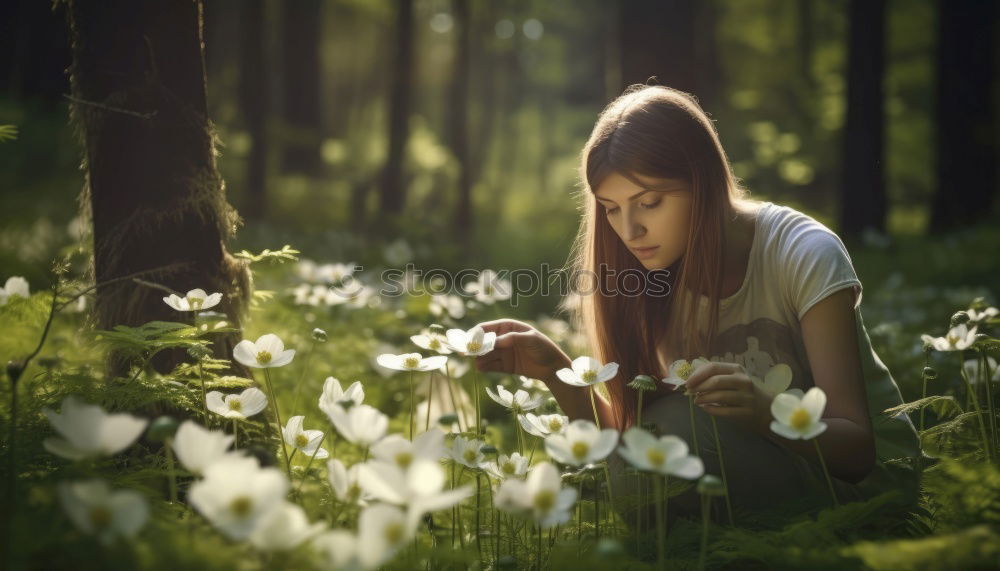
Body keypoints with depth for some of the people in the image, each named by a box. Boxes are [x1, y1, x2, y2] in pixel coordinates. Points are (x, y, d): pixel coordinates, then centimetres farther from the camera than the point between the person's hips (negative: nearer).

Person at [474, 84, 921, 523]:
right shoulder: (651, 274, -6)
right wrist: (555, 371, -24)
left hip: (864, 478, -4)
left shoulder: (805, 256, -21)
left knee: (678, 429, -28)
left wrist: (767, 411, -43)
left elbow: (857, 448, -23)